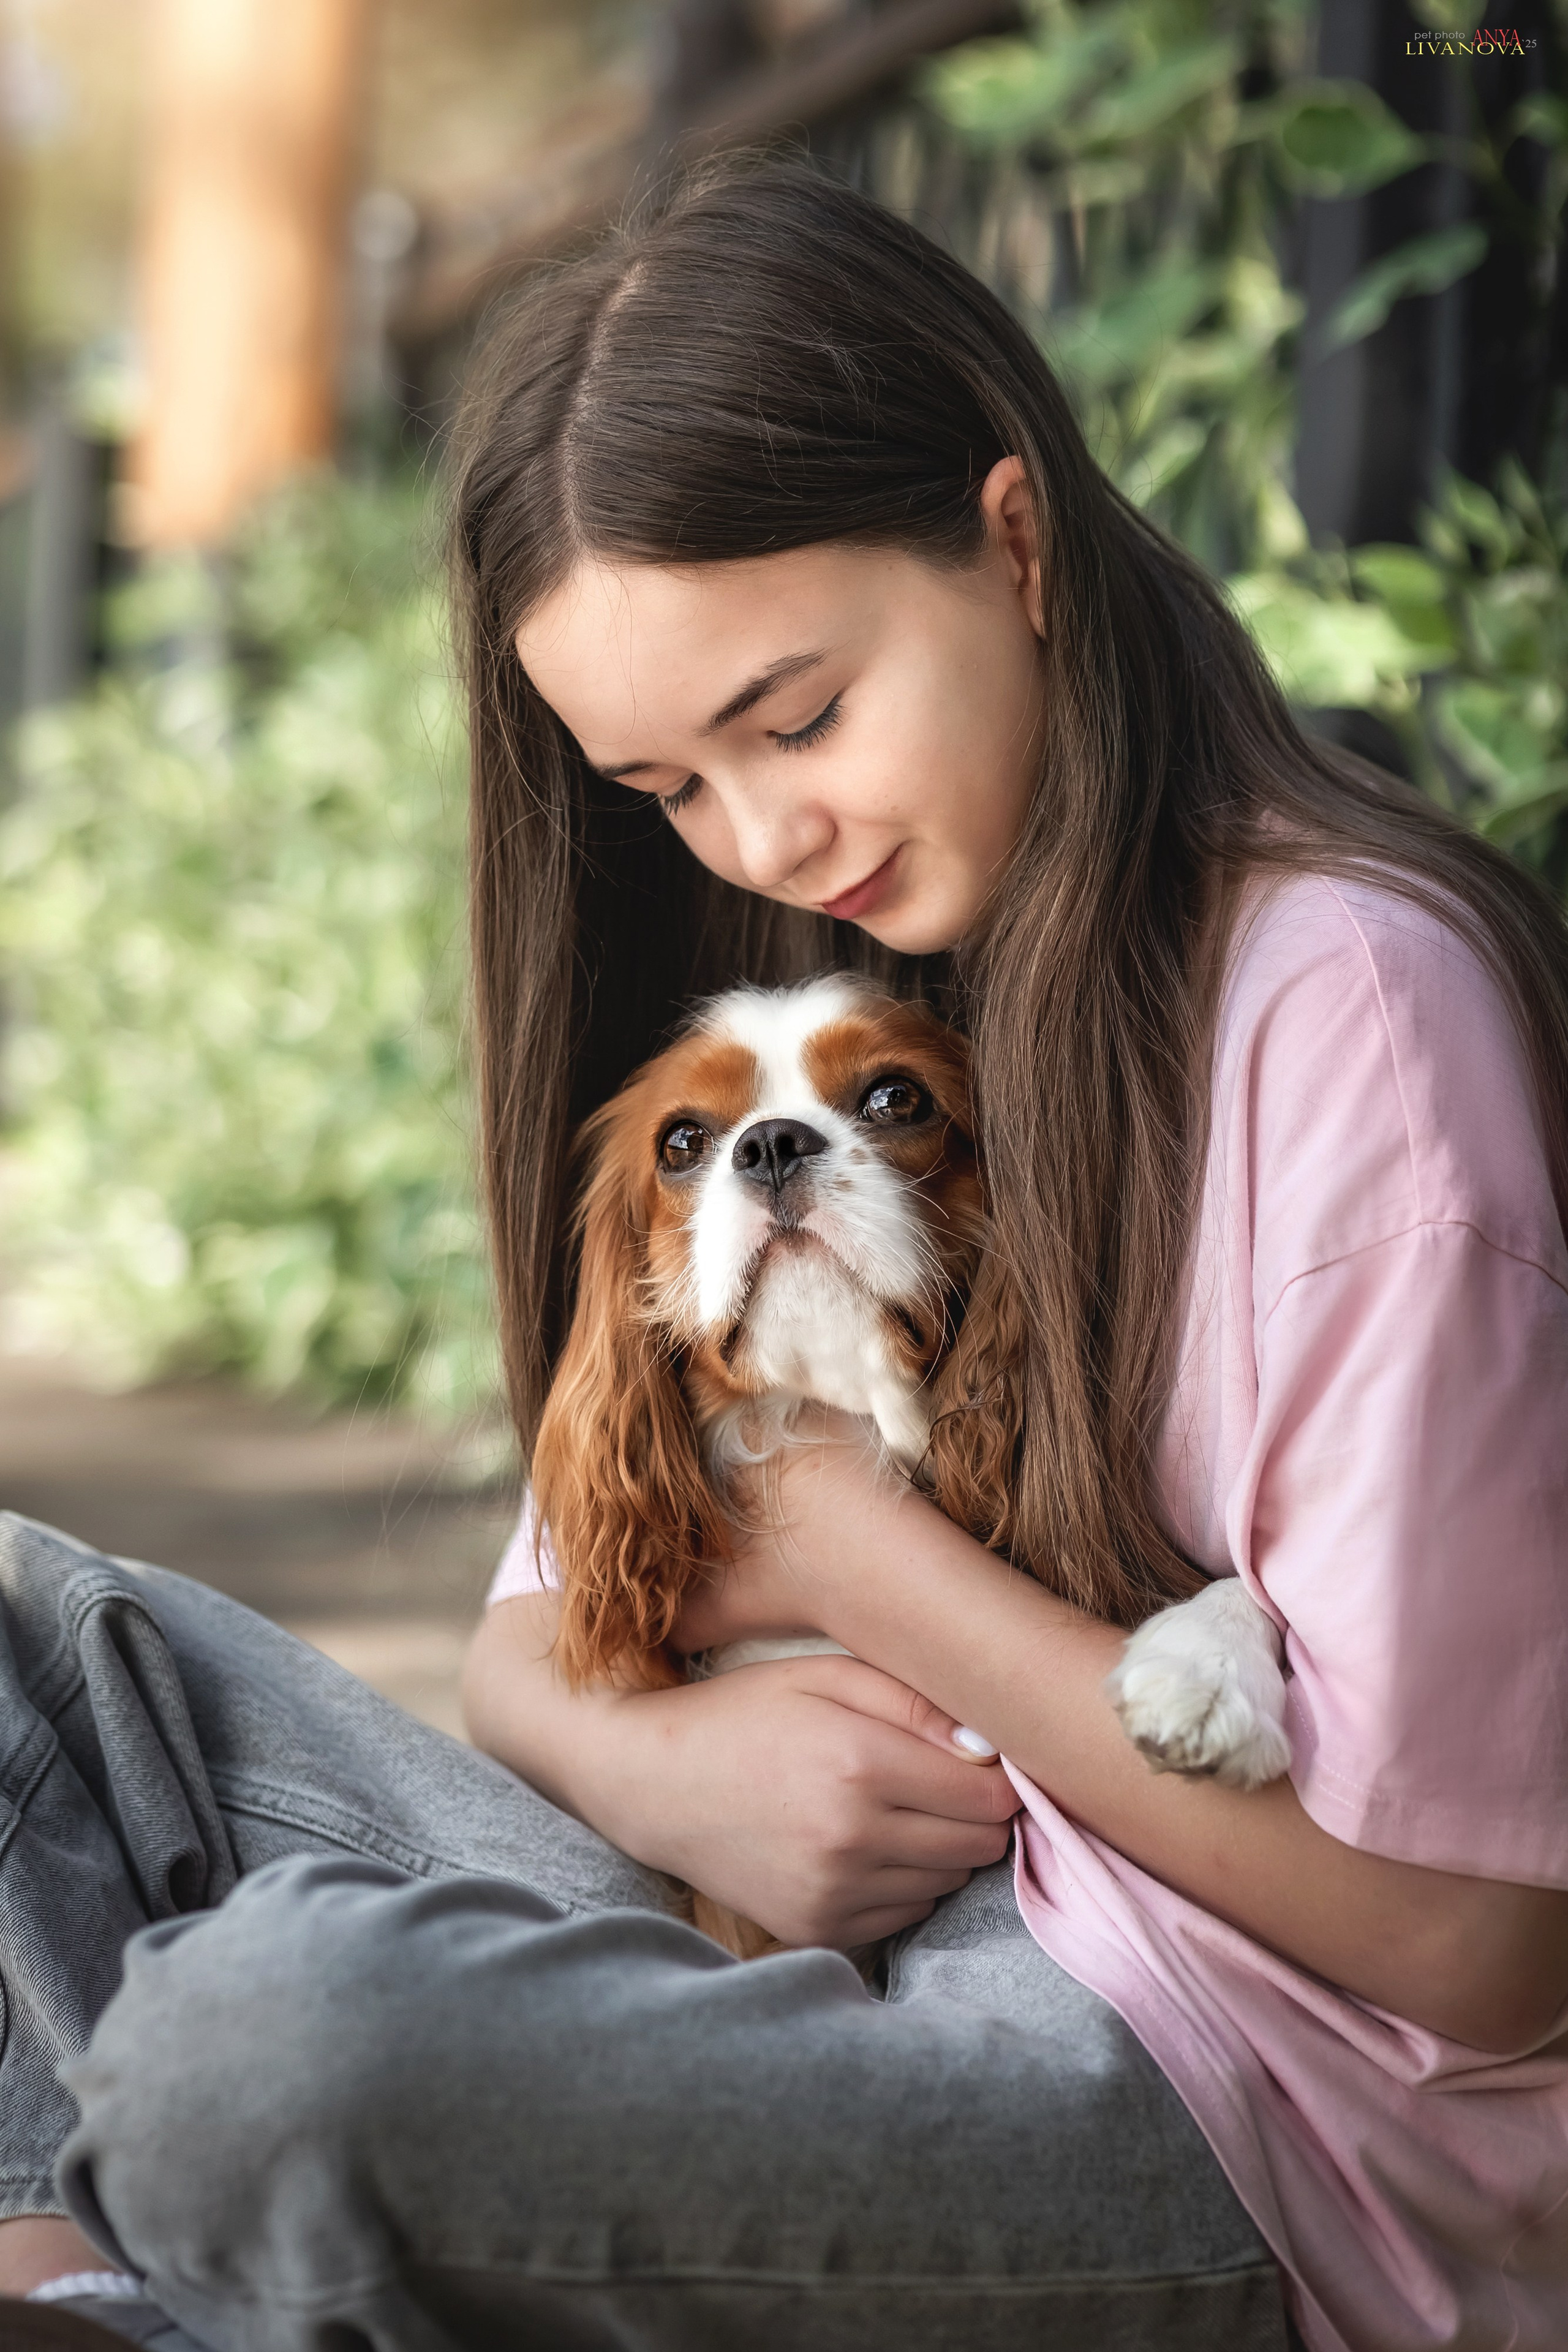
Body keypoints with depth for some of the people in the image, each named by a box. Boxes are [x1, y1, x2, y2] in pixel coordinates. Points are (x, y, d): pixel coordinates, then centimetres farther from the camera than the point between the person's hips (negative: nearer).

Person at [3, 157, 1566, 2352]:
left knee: (273, 2026, -33)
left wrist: (841, 1535, -11)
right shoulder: (860, 986, 11)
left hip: (1266, 2118, -8)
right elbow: (547, 1614, 14)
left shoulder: (1351, 997, -15)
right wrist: (649, 1745, -12)